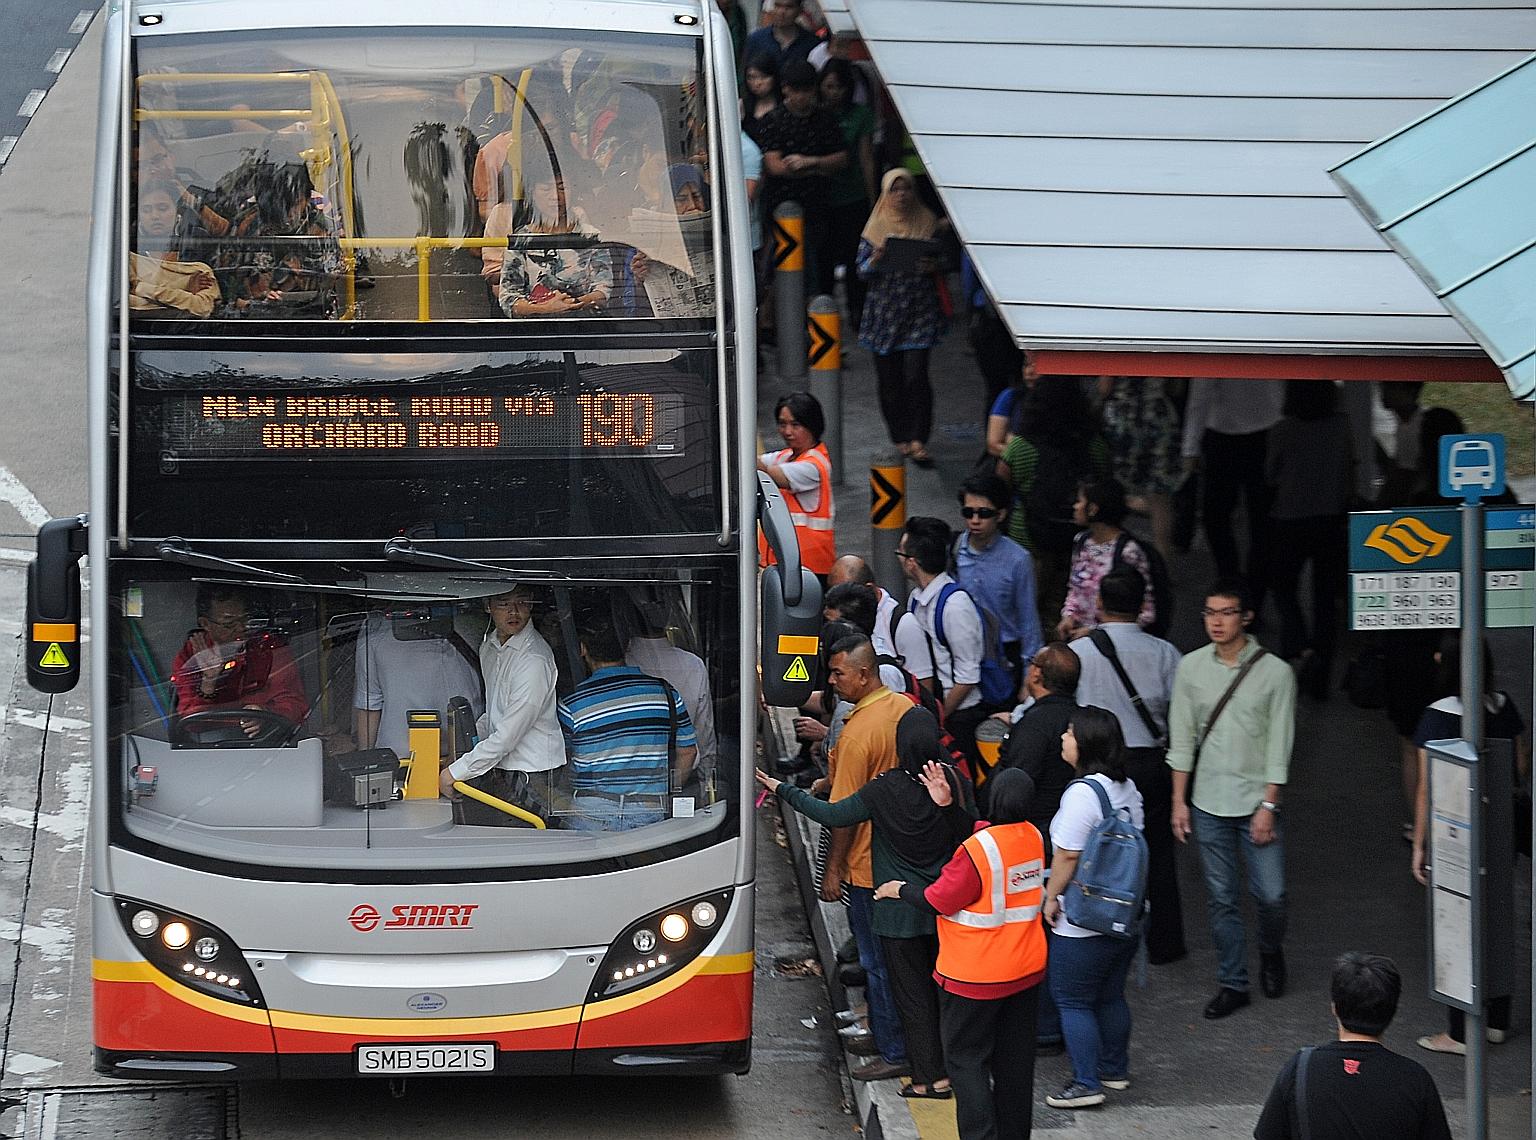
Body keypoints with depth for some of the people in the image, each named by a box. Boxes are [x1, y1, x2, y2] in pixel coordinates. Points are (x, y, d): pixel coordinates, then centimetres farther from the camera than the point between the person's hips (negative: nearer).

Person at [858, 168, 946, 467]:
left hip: (920, 309, -1)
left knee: (916, 376, -11)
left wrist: (934, 266, -11)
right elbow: (862, 271, 3)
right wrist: (876, 259, -18)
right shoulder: (876, 226, 3)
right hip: (884, 309, 1)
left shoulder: (927, 221, 4)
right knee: (889, 378, 4)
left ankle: (917, 440, -5)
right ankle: (900, 439, 17)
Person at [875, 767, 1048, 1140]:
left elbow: (939, 901, -16)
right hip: (1027, 969, 7)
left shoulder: (978, 849, -26)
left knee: (966, 1059, 4)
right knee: (1015, 1058, 16)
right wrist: (947, 805, 8)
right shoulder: (1032, 837, -5)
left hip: (975, 977, -7)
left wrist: (900, 890, 1)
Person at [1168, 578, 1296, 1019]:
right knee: (1221, 898, 6)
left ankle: (1271, 953, 28)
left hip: (1256, 803, -2)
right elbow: (1182, 738, 7)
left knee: (1270, 896, -3)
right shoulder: (1191, 668, 2)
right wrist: (1179, 801, 4)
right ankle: (1232, 983, 16)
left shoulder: (1275, 672, -7)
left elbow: (1280, 745, -6)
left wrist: (1268, 806, -10)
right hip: (1208, 802, 2)